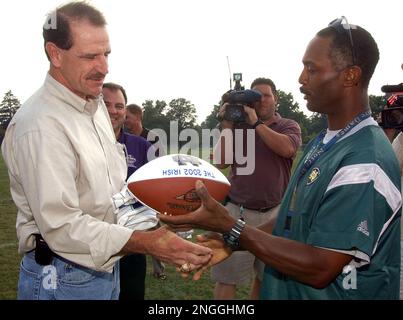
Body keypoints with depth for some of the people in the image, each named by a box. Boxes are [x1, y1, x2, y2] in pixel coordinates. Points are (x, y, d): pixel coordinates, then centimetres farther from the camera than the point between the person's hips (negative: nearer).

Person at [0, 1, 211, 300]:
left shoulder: (96, 104, 7)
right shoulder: (39, 124, -24)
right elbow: (61, 226, -28)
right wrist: (148, 243, -33)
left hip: (105, 263, 8)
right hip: (64, 277, -8)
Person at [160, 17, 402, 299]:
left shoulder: (366, 163, -26)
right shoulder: (323, 143, 5)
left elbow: (319, 269, -27)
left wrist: (230, 228, -25)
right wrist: (230, 243, -3)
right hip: (288, 289, 8)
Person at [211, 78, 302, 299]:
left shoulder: (289, 126, 5)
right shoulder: (239, 125, 5)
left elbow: (286, 148, -19)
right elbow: (220, 162, -1)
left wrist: (256, 122, -13)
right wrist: (226, 126, -7)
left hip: (274, 213, 1)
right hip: (237, 211, -1)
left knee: (267, 277, 16)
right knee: (226, 278, 2)